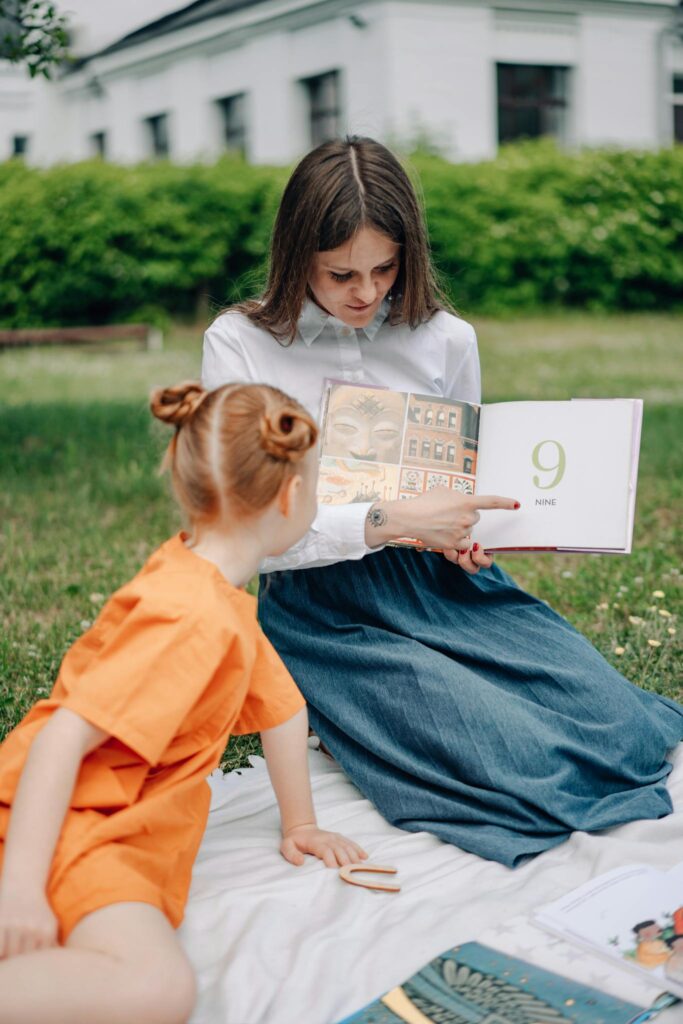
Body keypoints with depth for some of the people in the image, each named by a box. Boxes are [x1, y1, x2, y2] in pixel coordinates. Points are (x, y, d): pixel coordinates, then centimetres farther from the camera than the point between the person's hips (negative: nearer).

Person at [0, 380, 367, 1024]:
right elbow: (63, 735, -26)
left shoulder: (225, 600, 11)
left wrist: (299, 824, 26)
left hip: (117, 821, 11)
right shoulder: (195, 615, -22)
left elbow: (281, 704, 21)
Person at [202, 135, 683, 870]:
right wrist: (390, 521, -22)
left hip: (444, 585, 4)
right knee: (516, 756, -23)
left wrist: (463, 535, -5)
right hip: (327, 609, -3)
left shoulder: (446, 340, 6)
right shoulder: (239, 345, -5)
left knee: (617, 718, -18)